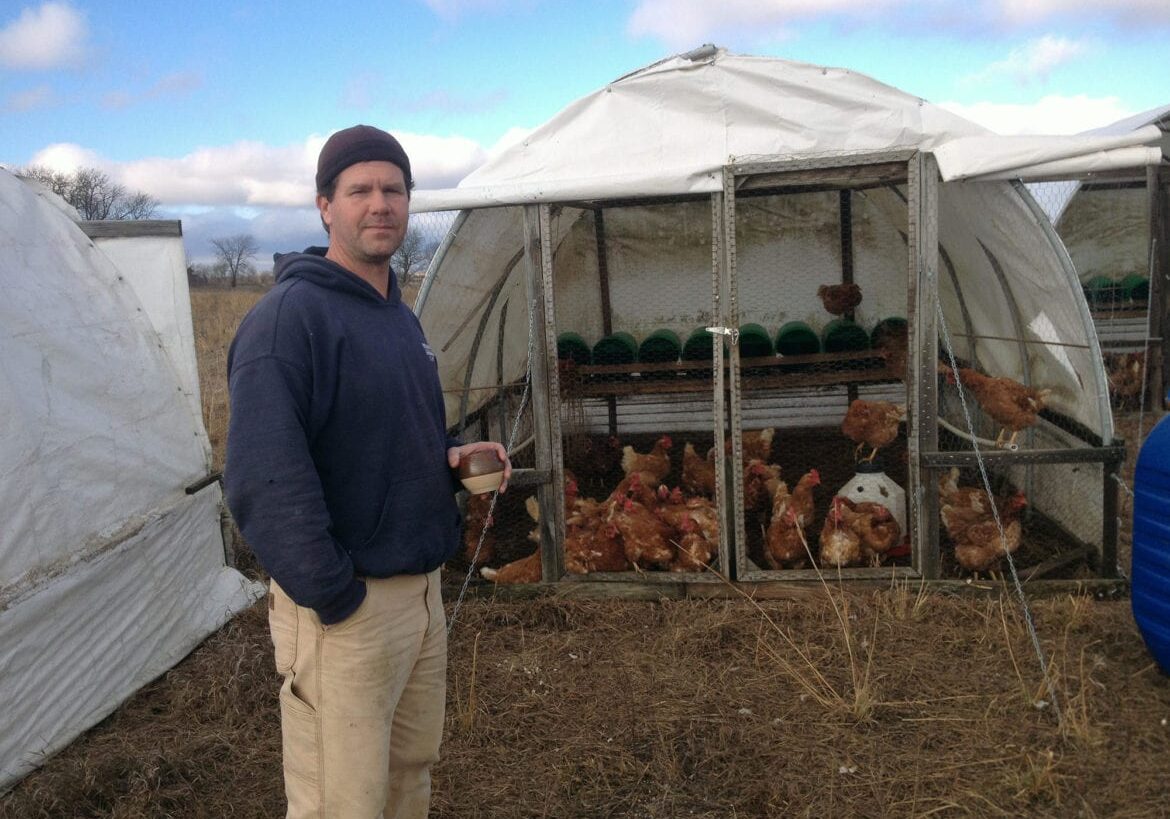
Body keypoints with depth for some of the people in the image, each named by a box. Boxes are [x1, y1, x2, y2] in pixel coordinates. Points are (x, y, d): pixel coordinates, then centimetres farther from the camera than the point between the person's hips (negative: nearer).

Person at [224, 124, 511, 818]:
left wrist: (452, 455, 2)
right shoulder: (288, 316, -17)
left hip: (423, 588, 8)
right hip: (345, 608, -8)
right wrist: (334, 598, -21)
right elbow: (263, 479, -25)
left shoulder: (401, 318, 12)